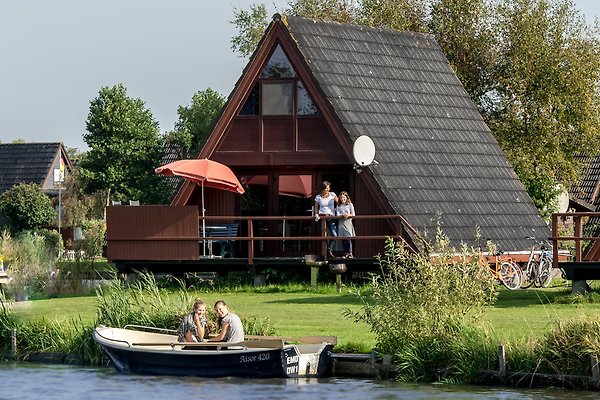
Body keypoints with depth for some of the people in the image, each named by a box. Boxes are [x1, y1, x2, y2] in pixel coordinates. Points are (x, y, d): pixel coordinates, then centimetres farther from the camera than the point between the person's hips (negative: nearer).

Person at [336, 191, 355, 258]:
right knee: (343, 239, 2)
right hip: (341, 223, 3)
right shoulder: (339, 206, 11)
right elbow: (338, 215, 1)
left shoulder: (350, 205, 5)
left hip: (348, 223, -3)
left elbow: (353, 215, 2)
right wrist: (343, 215, -18)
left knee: (348, 238, -10)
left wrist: (348, 215, -16)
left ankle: (350, 253, -7)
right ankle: (346, 253, 9)